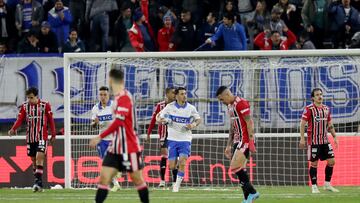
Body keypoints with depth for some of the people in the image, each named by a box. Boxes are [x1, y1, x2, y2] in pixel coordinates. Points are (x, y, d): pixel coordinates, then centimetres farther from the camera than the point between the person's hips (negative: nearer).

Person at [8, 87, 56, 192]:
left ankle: (38, 182, -19)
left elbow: (51, 120, 2)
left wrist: (53, 135, 2)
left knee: (39, 157, -17)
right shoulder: (25, 106, 4)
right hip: (30, 137, 4)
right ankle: (39, 184, 15)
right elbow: (20, 119, -1)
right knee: (34, 160, 7)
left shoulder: (45, 105, -3)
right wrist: (13, 129, -19)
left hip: (42, 137, -4)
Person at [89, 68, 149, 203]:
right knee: (104, 178, -3)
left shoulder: (124, 98, -19)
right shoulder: (118, 97, 7)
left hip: (129, 149, -8)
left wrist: (100, 137, -29)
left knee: (137, 180, 6)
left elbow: (118, 122, -28)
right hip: (116, 148, 8)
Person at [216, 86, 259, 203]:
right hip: (237, 141, 10)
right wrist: (229, 146, 23)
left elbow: (249, 123, -16)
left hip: (244, 141, -10)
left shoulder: (241, 103, -12)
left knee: (235, 168, -17)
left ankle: (251, 192, -11)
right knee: (240, 171, 6)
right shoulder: (230, 106, 17)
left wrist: (251, 141, -21)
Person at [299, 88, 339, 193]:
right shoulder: (309, 109, -7)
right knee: (314, 163, -3)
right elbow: (302, 124, -8)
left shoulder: (326, 109, 11)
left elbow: (330, 125, 19)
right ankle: (314, 186, 5)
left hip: (325, 141, 6)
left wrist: (335, 137, 14)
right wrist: (302, 138, -13)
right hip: (313, 141, -6)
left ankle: (327, 184, 12)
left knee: (331, 161, 1)